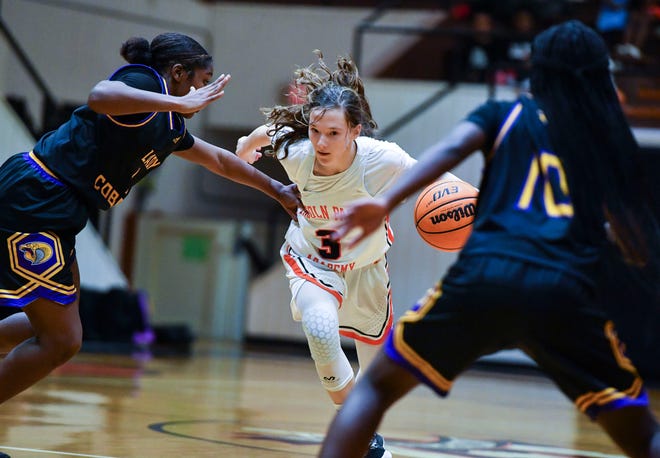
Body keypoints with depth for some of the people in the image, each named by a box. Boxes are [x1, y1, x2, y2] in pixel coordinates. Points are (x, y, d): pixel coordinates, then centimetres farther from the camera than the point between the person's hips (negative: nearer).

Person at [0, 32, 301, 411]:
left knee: (55, 331, 22)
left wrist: (278, 190, 45)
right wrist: (180, 103, -31)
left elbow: (219, 160, 36)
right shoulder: (143, 80, -9)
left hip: (53, 215, 10)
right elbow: (101, 96, -34)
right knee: (61, 341, -9)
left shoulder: (169, 127, 18)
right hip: (32, 199, -10)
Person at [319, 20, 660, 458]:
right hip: (568, 290, 0)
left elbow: (450, 149, -1)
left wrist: (386, 202, -13)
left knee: (376, 386, 19)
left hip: (485, 274, 0)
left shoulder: (504, 114, 21)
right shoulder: (611, 138, 22)